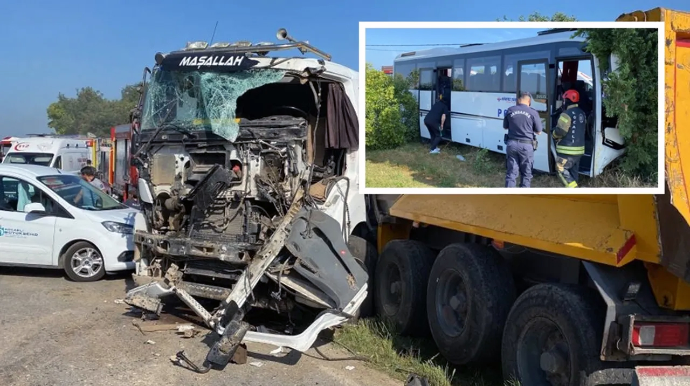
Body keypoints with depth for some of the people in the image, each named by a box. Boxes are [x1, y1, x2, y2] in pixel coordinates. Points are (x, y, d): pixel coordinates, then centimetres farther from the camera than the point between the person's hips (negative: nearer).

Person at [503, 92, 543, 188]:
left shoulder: (510, 110, 1)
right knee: (526, 173, 11)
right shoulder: (533, 112, -8)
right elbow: (538, 131, 0)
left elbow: (505, 127, 14)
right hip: (526, 145, -2)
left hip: (511, 144, 2)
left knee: (511, 172, 6)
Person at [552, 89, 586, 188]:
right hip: (579, 148, 9)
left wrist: (554, 134, 1)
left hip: (567, 149, -9)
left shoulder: (567, 113, -17)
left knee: (561, 168, -1)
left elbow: (560, 131, -21)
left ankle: (573, 189, -12)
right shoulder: (582, 113, 12)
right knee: (574, 170, 14)